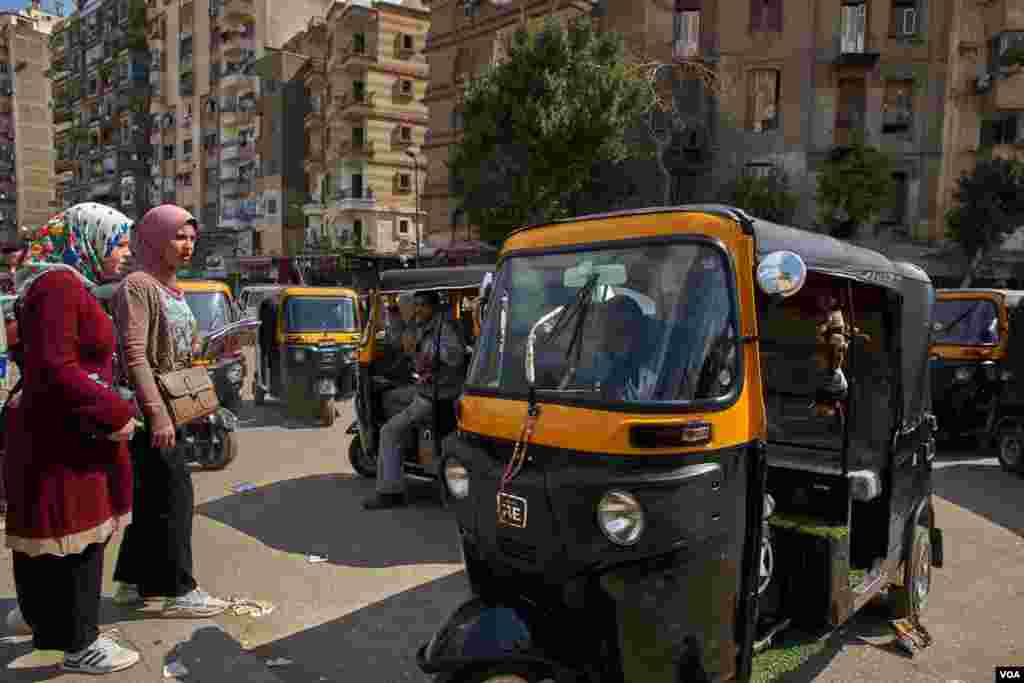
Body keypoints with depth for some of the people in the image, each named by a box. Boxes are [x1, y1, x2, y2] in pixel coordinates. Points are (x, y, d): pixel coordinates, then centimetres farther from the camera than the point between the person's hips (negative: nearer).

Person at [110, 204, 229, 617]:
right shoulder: (137, 286, -13)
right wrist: (156, 412, -26)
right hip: (148, 405, -9)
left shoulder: (173, 289, 14)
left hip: (169, 405, 9)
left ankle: (132, 583, 26)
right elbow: (135, 354, -21)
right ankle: (179, 592, 3)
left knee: (153, 494, 14)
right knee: (175, 492, -6)